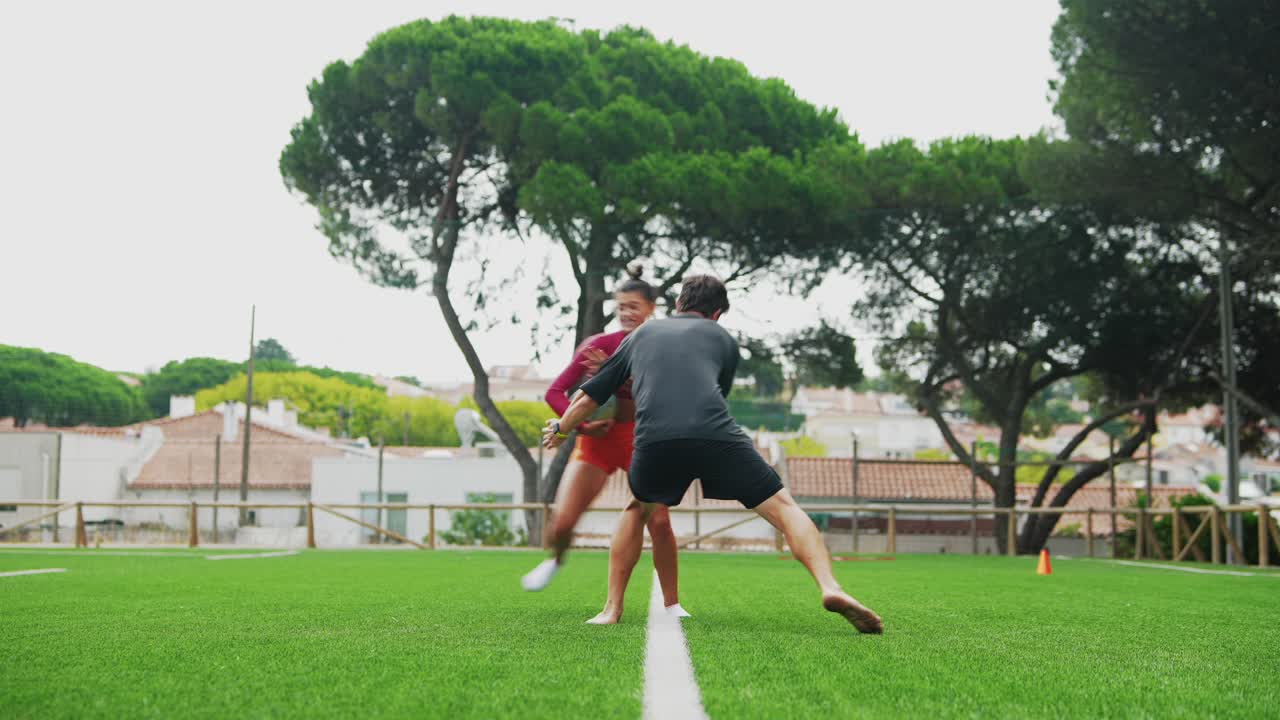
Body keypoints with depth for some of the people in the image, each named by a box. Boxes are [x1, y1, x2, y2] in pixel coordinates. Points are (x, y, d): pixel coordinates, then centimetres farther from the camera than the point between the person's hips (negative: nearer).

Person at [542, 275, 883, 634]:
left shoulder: (641, 334, 31)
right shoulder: (724, 339, 29)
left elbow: (590, 396, 35)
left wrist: (559, 429, 54)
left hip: (654, 441, 2)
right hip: (716, 435, -2)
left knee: (636, 510, 30)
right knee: (784, 508, 8)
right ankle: (830, 587, -13)